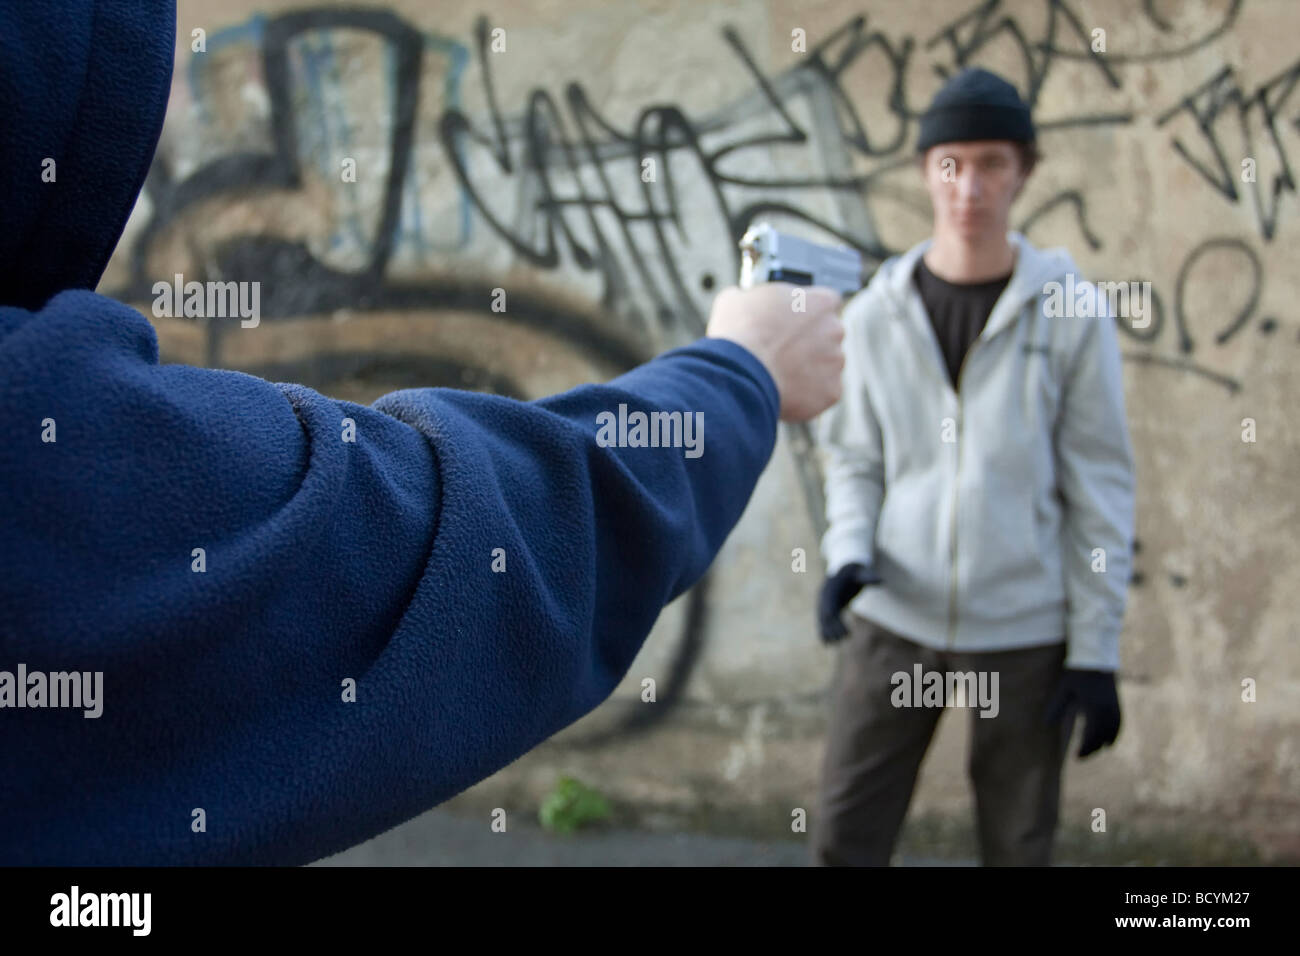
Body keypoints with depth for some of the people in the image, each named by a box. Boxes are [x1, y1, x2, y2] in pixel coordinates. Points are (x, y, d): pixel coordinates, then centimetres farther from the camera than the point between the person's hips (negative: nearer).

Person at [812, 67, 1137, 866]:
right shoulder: (877, 312, 2)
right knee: (846, 840, 4)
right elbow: (854, 458, 9)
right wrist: (848, 554, -11)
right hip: (894, 624, 2)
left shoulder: (1070, 311, -4)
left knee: (1019, 848, 10)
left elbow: (1100, 490, -3)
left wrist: (1097, 650, -4)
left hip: (1025, 634, -1)